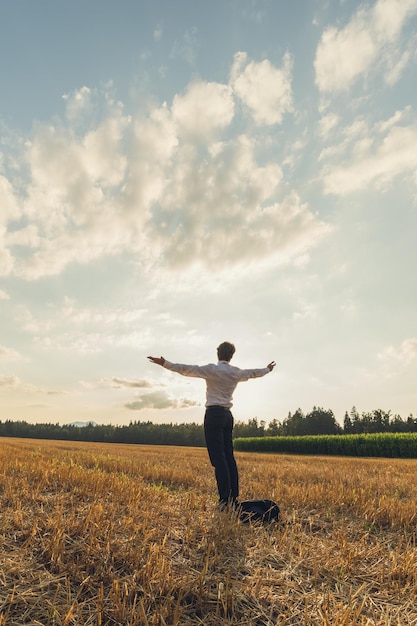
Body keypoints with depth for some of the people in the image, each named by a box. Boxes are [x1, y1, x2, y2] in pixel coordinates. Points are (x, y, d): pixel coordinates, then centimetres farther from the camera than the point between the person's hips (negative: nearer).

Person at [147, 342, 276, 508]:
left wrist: (165, 363, -7)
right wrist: (267, 369, 48)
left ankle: (225, 500, -6)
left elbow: (186, 369, -10)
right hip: (227, 415, 6)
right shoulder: (236, 373, 11)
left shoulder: (212, 370, -6)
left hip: (214, 414, -6)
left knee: (218, 458, -6)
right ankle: (234, 498, 13)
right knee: (229, 457, 10)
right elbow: (253, 373, 28)